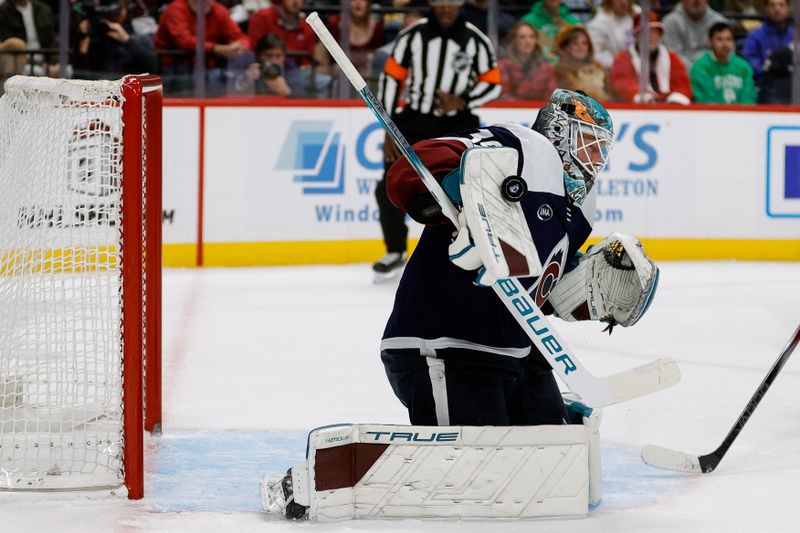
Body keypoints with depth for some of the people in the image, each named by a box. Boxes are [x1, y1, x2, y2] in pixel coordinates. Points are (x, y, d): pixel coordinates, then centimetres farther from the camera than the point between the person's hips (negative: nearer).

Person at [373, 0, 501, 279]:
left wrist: (461, 101, -17)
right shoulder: (412, 35, -6)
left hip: (456, 124, -1)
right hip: (413, 121, 1)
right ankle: (396, 252, 20)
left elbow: (492, 84, 1)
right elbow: (391, 78, -2)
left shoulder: (475, 41, -6)